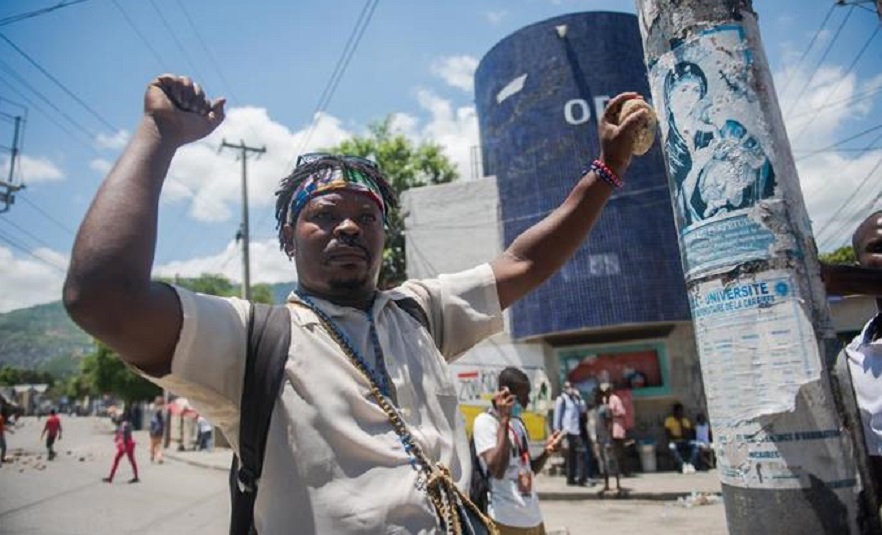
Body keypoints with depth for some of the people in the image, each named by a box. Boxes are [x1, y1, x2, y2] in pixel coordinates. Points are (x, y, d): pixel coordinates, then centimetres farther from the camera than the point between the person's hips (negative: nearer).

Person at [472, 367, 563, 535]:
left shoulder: (518, 422, 13)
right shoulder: (485, 421, -12)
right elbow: (496, 470, -24)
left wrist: (547, 451, 1)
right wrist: (504, 420, -22)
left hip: (533, 518, 8)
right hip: (506, 521, -8)